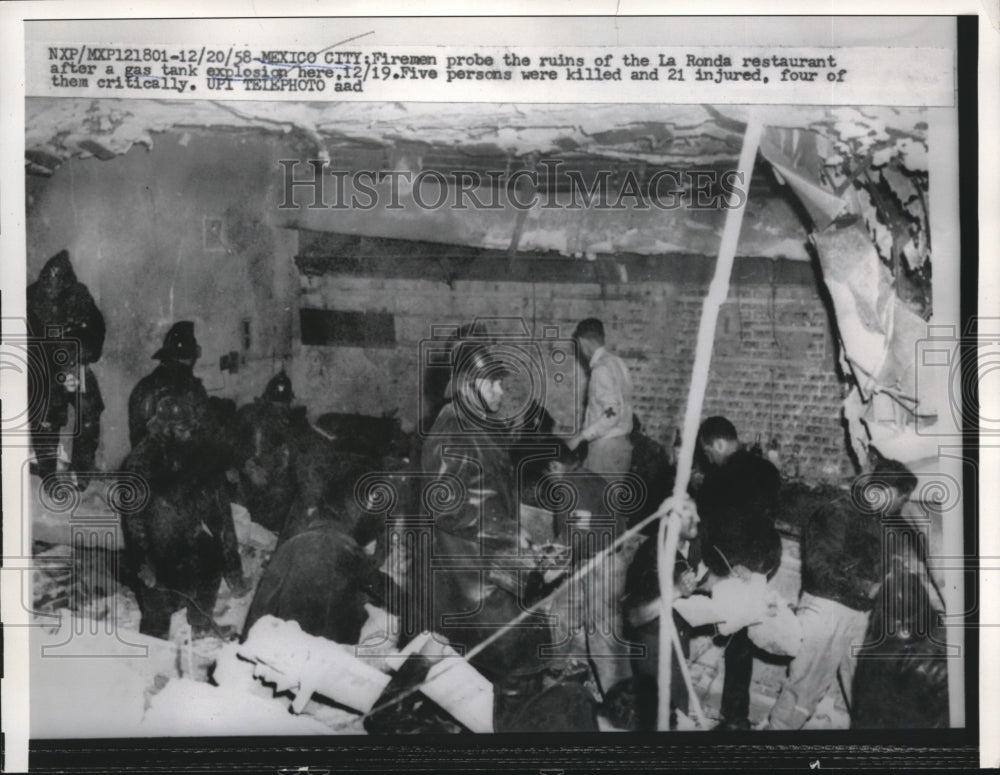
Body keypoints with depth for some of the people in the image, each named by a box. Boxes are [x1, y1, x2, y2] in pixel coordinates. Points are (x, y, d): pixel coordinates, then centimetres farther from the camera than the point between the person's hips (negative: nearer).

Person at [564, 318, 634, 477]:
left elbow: (612, 414, -23)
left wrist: (580, 437, -18)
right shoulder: (616, 362, 11)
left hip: (606, 446, -9)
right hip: (620, 443, 9)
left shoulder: (601, 369, -17)